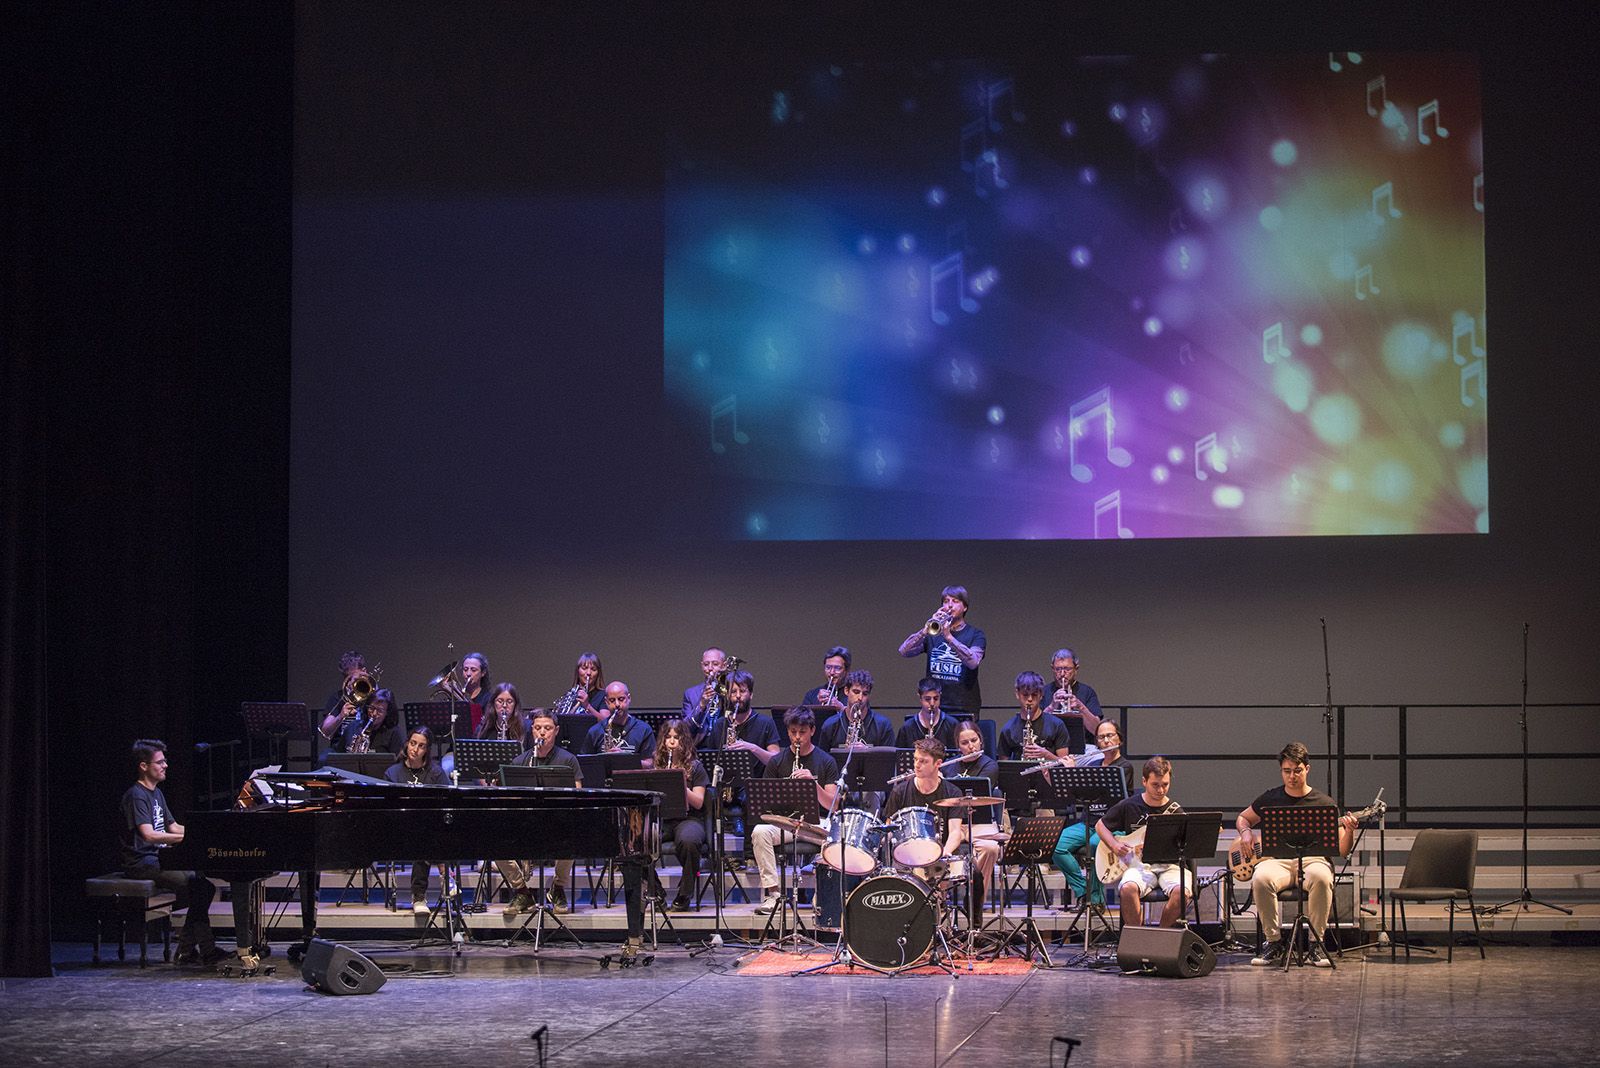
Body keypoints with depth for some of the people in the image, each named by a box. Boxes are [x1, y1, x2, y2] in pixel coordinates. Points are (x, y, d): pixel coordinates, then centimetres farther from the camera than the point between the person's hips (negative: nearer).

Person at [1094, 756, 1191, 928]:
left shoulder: (1175, 811, 5)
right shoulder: (1129, 806, 5)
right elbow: (1100, 825, 17)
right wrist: (1115, 845, -1)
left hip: (1168, 866, 1)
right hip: (1138, 865, -1)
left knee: (1182, 892, -32)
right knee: (1128, 888, -35)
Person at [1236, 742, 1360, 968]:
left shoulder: (1325, 804, 10)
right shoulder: (1271, 799, 15)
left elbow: (1341, 851, 7)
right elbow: (1242, 818, 29)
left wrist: (1349, 831, -14)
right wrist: (1246, 833, 7)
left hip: (1312, 859, -1)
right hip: (1276, 860, 1)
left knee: (1321, 878, -39)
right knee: (1261, 879, -36)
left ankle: (1316, 943, -23)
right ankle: (1274, 942, -19)